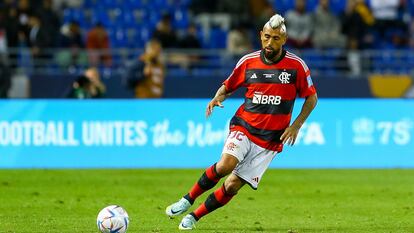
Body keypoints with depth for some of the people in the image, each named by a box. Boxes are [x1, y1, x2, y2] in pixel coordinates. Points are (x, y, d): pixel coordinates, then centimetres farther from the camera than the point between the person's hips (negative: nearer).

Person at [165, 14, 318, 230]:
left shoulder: (296, 65, -6)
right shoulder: (248, 62, -1)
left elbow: (312, 97, 5)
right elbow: (227, 86, 14)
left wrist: (296, 126, -5)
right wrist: (217, 99, -9)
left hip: (270, 139, 0)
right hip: (244, 127, 0)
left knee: (232, 186, -6)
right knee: (225, 165, -28)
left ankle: (194, 217, 12)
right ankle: (188, 199, -8)